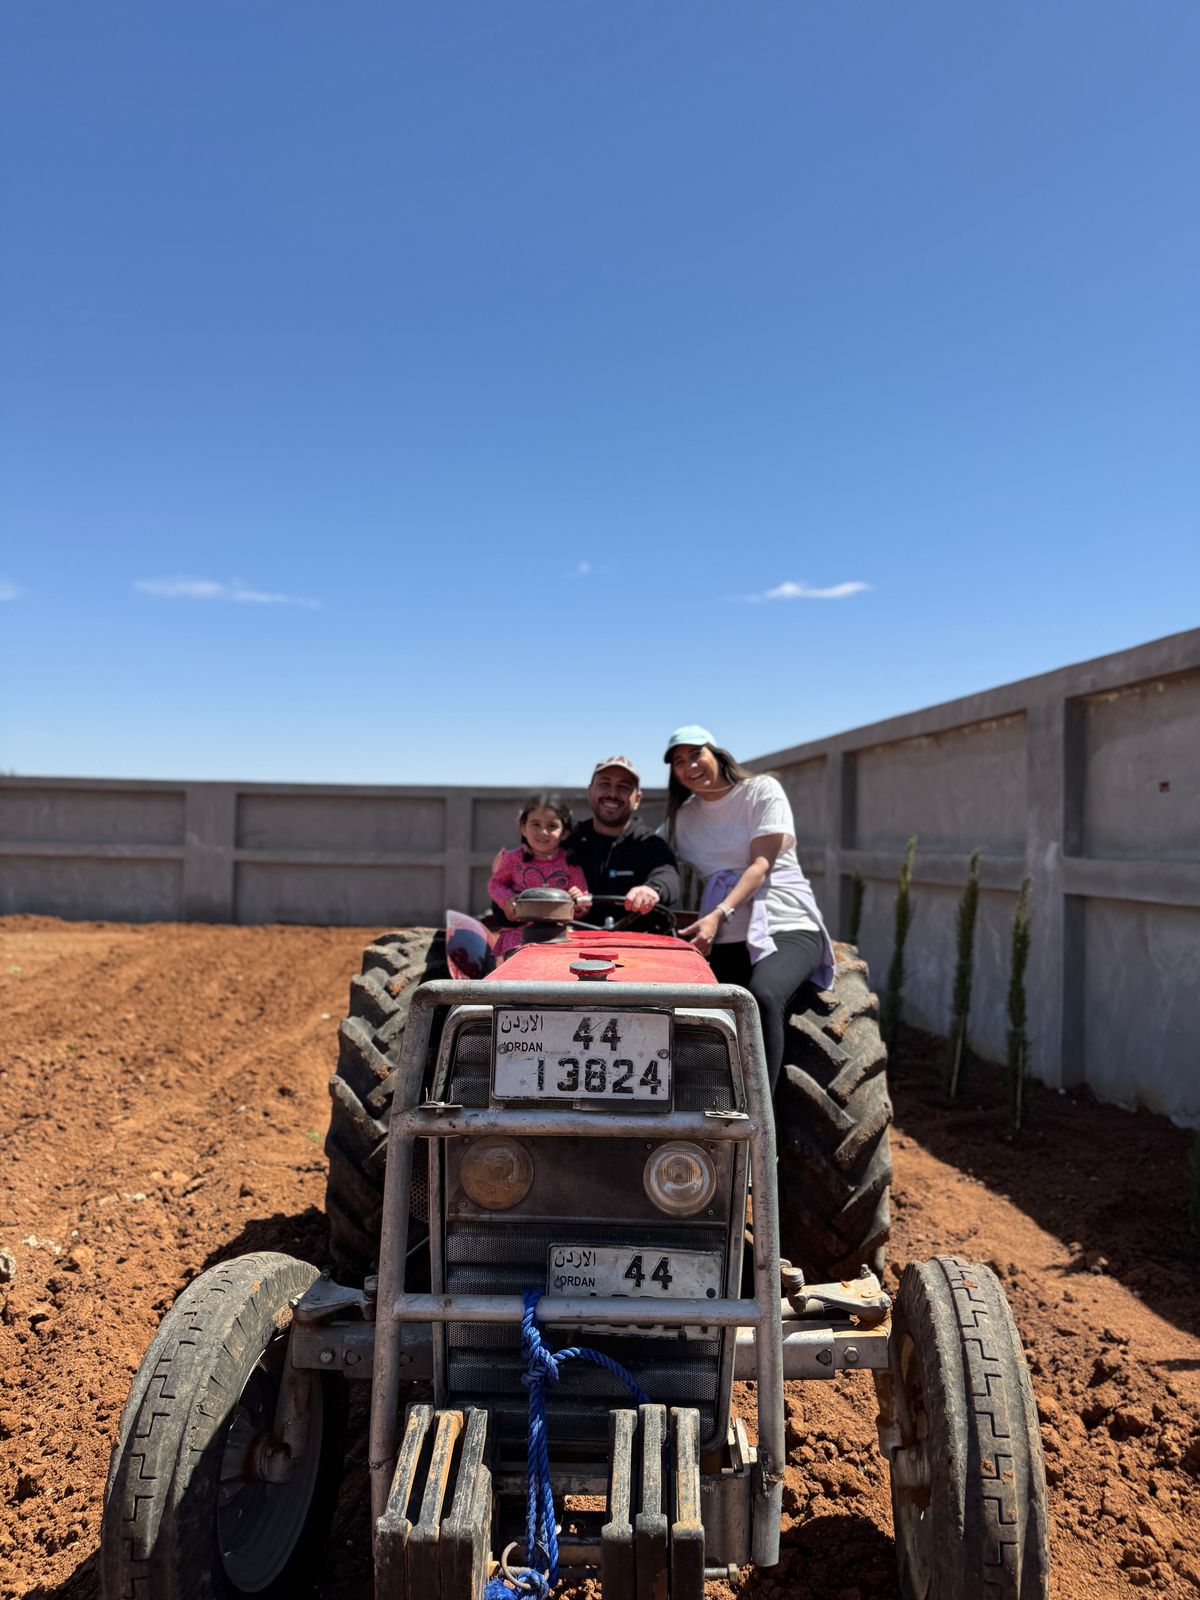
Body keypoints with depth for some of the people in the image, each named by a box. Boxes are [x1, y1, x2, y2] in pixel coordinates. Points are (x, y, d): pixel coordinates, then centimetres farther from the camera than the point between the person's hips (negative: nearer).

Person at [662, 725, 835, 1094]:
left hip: (788, 927, -4)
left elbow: (762, 863, -7)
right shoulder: (681, 818, 17)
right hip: (725, 939, 4)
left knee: (763, 995, -35)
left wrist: (719, 915, -22)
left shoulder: (762, 790, 3)